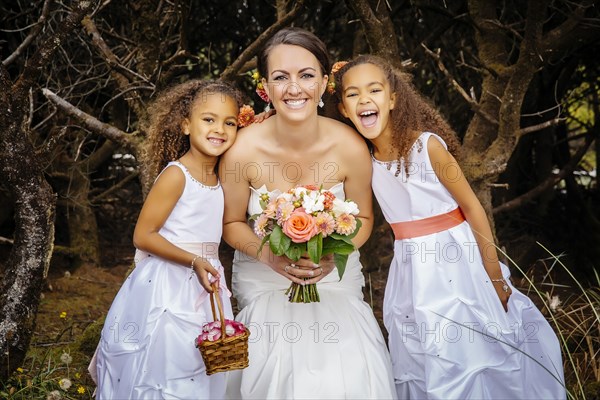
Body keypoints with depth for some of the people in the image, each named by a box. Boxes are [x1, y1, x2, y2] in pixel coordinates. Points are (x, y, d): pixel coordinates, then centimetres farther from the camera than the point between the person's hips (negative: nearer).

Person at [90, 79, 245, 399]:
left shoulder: (222, 178, 6)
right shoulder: (176, 174, -15)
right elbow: (143, 236, -16)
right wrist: (194, 261, -22)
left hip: (206, 286, 7)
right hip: (168, 287, -7)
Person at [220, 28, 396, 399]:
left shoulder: (350, 147, -18)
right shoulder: (243, 151, -20)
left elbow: (362, 219, -1)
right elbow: (232, 223, -3)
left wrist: (334, 256, -20)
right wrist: (270, 256, -21)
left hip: (334, 281, 1)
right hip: (265, 283, 0)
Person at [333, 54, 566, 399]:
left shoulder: (427, 144, -17)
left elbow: (472, 207, -13)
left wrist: (495, 276, -10)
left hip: (455, 262, -5)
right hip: (412, 273, 5)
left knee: (472, 355, 4)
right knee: (422, 368, 16)